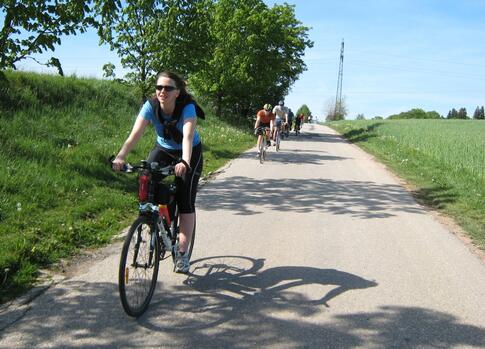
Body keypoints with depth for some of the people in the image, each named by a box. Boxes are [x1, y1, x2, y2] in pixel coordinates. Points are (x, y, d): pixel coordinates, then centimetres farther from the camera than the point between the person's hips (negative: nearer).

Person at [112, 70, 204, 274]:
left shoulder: (187, 107, -30)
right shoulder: (151, 106, -22)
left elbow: (188, 137, -45)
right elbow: (135, 134, -33)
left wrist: (184, 162, -63)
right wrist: (120, 157, -49)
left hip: (190, 153, -3)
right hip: (163, 149, 3)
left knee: (186, 202, -14)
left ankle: (182, 253, -7)